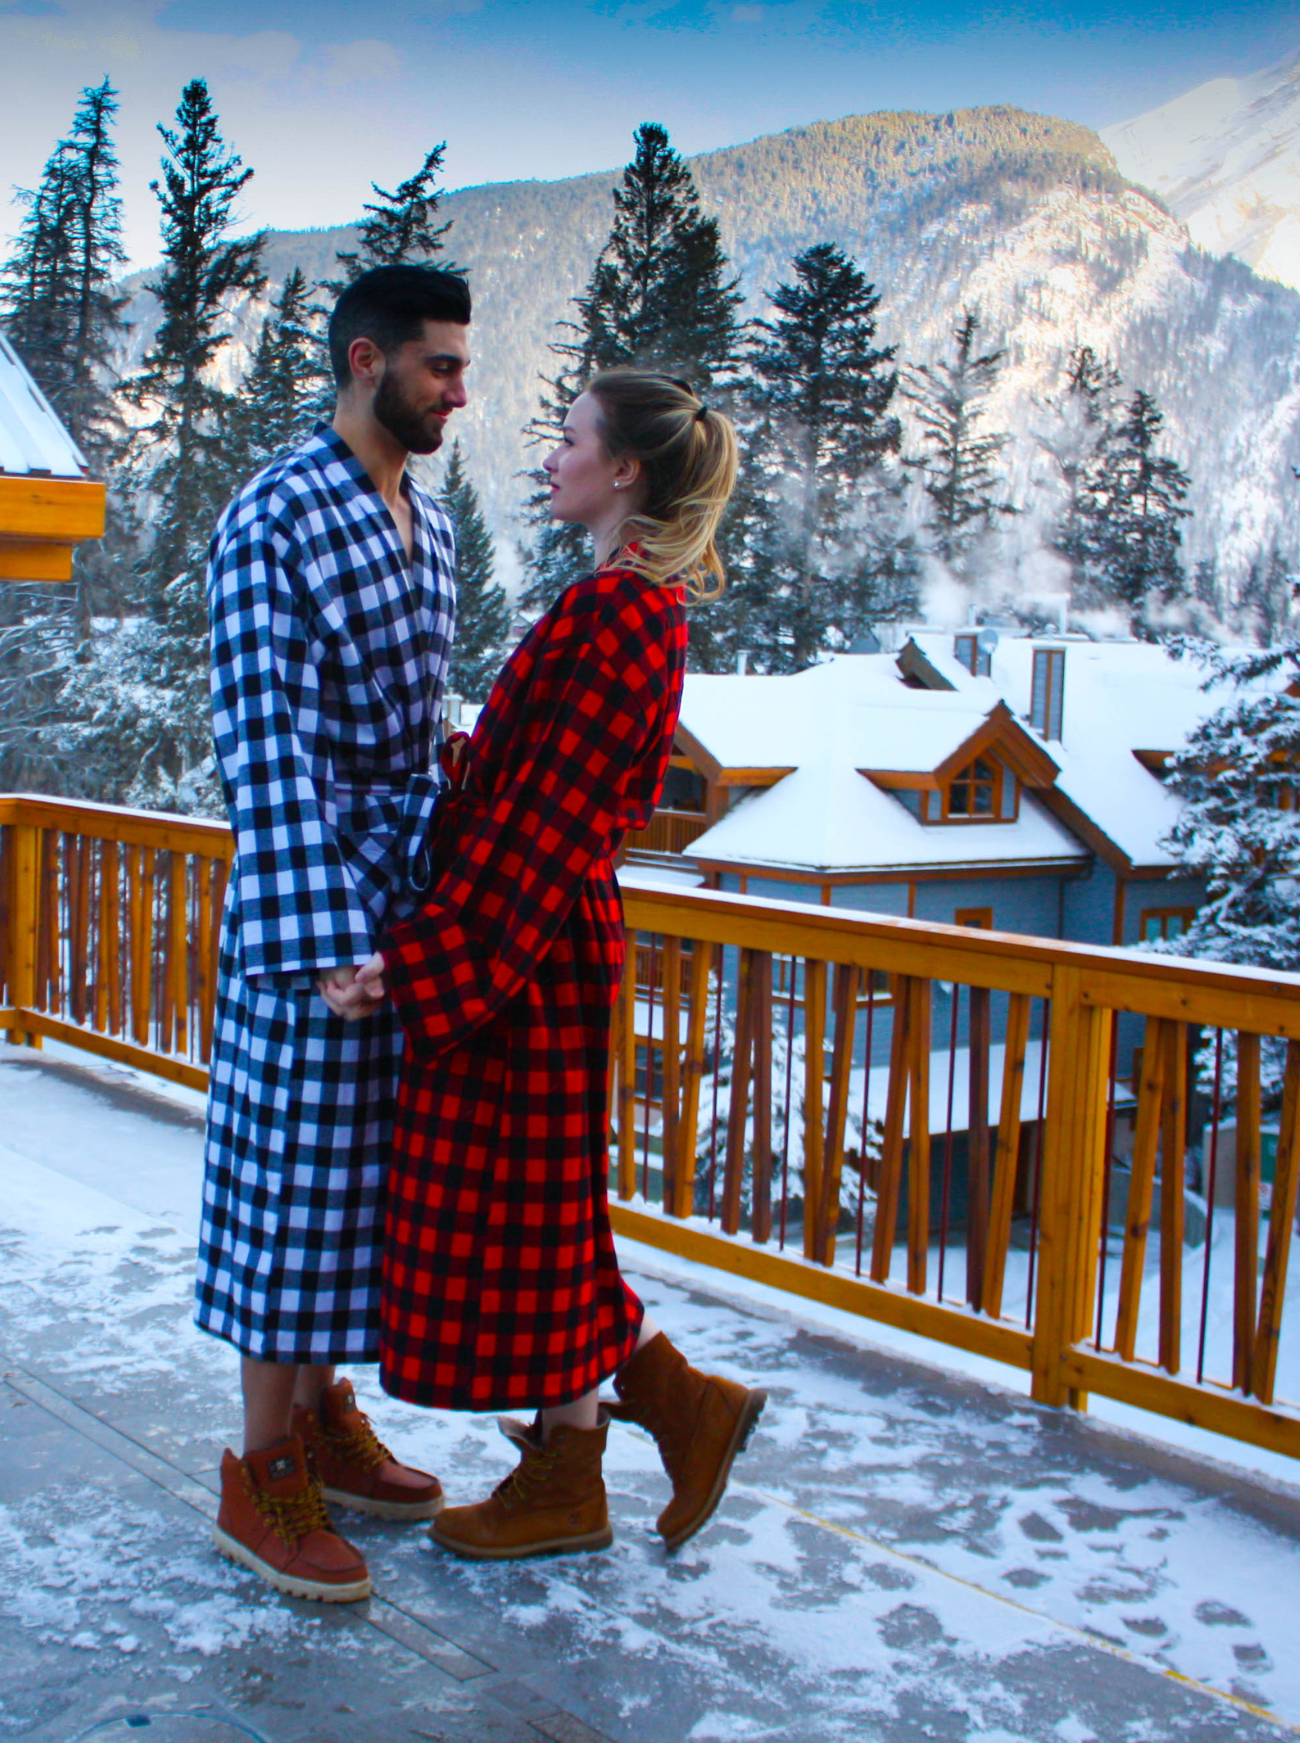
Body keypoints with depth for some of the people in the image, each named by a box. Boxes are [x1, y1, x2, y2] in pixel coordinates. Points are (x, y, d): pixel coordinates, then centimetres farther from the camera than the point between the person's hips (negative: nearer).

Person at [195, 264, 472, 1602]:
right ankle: (262, 1481, 12)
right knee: (292, 1185, 0)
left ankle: (327, 1424, 30)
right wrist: (323, 946, -25)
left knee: (364, 1176, 15)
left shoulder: (428, 525, 13)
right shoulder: (275, 520, -13)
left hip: (411, 899, 8)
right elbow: (264, 746, -20)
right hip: (312, 903, -8)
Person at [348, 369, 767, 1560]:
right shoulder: (638, 604, 12)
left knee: (521, 1208, 3)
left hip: (525, 949, -10)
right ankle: (687, 1405, 26)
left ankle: (566, 1487, 20)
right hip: (540, 940, 10)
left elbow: (545, 822, -21)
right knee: (539, 1206, 17)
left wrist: (419, 960, -19)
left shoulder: (618, 615, -18)